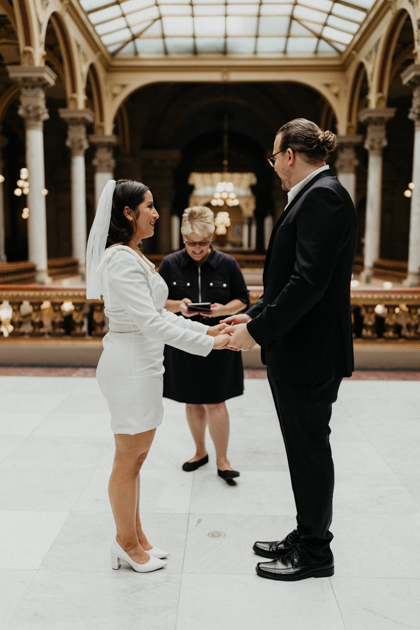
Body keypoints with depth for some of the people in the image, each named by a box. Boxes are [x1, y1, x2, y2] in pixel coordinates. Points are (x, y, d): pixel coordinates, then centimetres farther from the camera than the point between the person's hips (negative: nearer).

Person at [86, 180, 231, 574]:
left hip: (142, 363, 10)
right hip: (130, 366, -10)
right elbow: (150, 321, -24)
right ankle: (127, 544, 20)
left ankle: (135, 538, 30)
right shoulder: (121, 260, -18)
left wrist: (206, 329, 10)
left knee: (135, 457, 17)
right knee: (128, 459, 4)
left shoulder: (132, 256, 15)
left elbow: (158, 313, 17)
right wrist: (208, 344, -21)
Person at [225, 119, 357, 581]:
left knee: (309, 450, 4)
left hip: (309, 352, -10)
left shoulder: (323, 195, -16)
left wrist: (258, 330, -20)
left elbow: (309, 280, -25)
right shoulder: (313, 196, 15)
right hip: (294, 351, 10)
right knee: (303, 450, 18)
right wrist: (255, 315, 14)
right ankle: (305, 538, 34)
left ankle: (314, 554, 21)